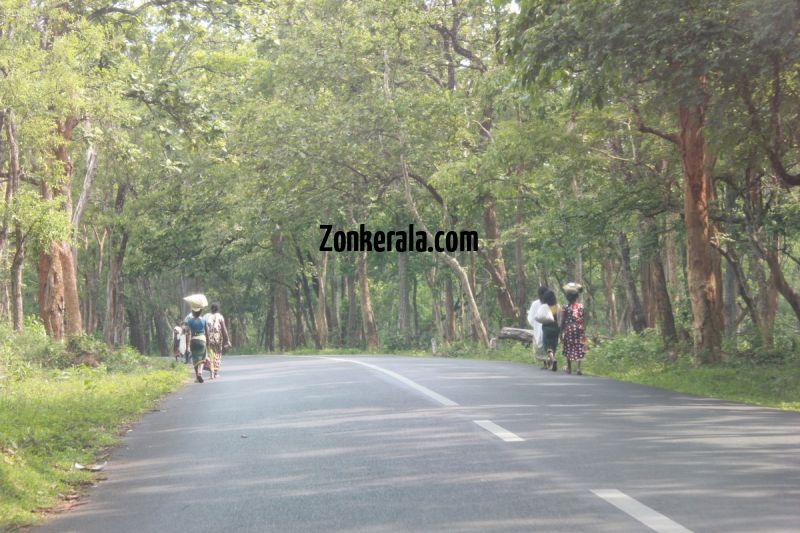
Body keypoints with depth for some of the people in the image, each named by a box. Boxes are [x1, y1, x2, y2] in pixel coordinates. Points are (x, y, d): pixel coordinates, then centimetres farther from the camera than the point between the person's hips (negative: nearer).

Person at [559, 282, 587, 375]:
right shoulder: (581, 306, -3)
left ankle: (569, 368, 19)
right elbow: (584, 320, -1)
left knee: (568, 349, 12)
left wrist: (561, 333, 3)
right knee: (579, 349, 2)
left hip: (568, 330, 0)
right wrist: (584, 330, 9)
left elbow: (562, 321, -4)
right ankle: (578, 368, -10)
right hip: (579, 329, 0)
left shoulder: (565, 308, -6)